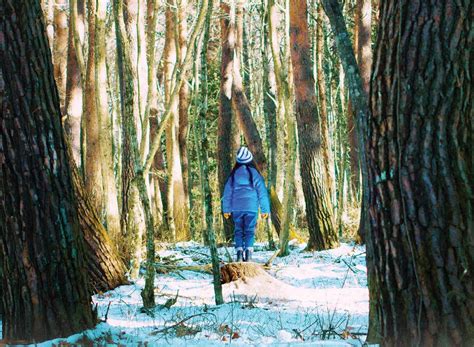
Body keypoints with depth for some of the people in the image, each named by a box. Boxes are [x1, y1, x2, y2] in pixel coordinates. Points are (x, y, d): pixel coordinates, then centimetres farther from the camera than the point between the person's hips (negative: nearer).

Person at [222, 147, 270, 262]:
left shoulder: (233, 174, 4)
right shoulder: (254, 173, -2)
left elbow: (227, 192, 7)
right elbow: (262, 192, -1)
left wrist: (226, 209, 14)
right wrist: (265, 209, 4)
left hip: (236, 208, 2)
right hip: (251, 207, -2)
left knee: (238, 230, 9)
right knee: (250, 231, 2)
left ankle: (239, 252, -5)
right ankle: (248, 253, -13)